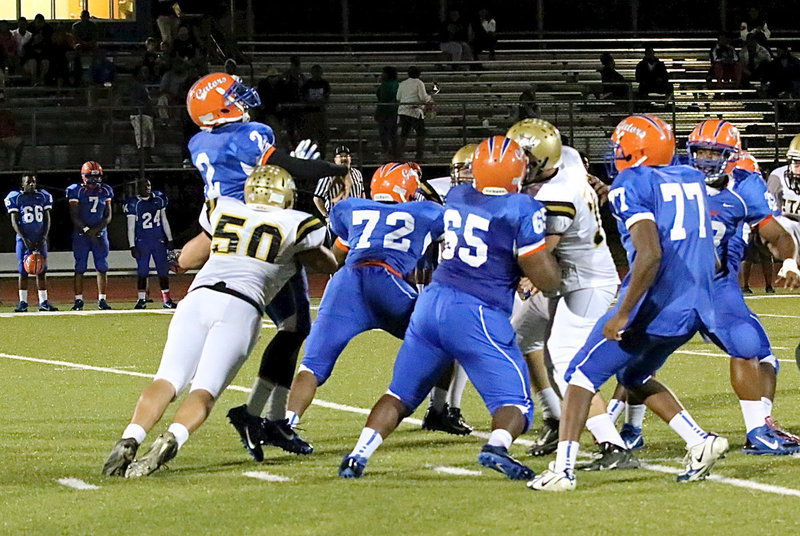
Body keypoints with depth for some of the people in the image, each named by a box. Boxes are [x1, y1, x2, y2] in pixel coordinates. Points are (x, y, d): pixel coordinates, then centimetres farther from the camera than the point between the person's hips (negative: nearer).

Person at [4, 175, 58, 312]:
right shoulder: (15, 197, -1)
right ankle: (23, 302, 2)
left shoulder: (43, 196, 7)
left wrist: (44, 237, -6)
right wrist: (24, 239, -14)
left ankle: (43, 302, 5)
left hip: (40, 239, 2)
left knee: (41, 271, 2)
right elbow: (14, 222, -4)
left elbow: (47, 219, 8)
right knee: (23, 272, -3)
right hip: (24, 239, -2)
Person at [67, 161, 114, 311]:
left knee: (102, 267, 0)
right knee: (80, 268, -2)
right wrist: (87, 230, -16)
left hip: (100, 232, 3)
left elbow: (108, 216, 7)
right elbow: (74, 216, -7)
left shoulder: (105, 191, 7)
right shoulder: (76, 191, -4)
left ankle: (102, 300, 4)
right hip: (81, 234, -3)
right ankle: (78, 300, 2)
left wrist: (97, 229, -10)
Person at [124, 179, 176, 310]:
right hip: (142, 242, -3)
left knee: (163, 270, 2)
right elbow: (131, 227, -5)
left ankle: (166, 300, 7)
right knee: (142, 271, -2)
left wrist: (169, 239, 11)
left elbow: (164, 220, 13)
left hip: (158, 240, 3)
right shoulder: (133, 204, -7)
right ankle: (141, 299, 5)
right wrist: (132, 246, -10)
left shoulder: (159, 199, 5)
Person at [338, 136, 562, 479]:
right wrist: (549, 251, 13)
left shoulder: (456, 198, 10)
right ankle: (497, 445, -30)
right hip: (478, 315, -5)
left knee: (401, 395, 19)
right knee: (515, 405, -1)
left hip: (432, 303, 5)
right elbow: (548, 280, -7)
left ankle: (358, 455, 6)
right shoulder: (522, 210, -7)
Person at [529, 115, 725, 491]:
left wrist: (622, 314, -18)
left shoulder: (632, 185, -8)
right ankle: (700, 442, 12)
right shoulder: (692, 178, 14)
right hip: (696, 306, 7)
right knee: (635, 376, 27)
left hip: (656, 305, -7)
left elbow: (650, 254, -21)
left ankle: (562, 470, -2)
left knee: (584, 375, 7)